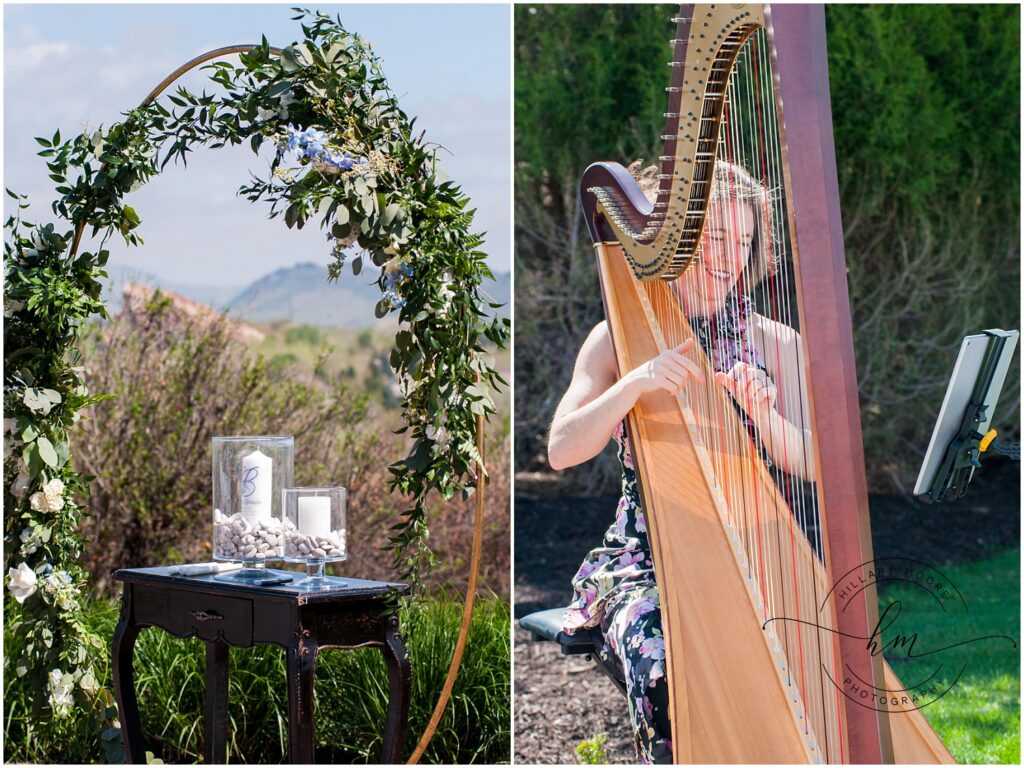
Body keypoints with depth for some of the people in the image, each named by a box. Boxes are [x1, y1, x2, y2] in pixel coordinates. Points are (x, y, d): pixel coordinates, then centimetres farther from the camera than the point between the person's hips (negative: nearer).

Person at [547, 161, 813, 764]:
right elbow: (561, 451, -8)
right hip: (644, 560, -1)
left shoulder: (778, 345, 7)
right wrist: (635, 385, -24)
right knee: (665, 666, -29)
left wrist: (762, 414, -22)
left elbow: (811, 464, -2)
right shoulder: (620, 338, 4)